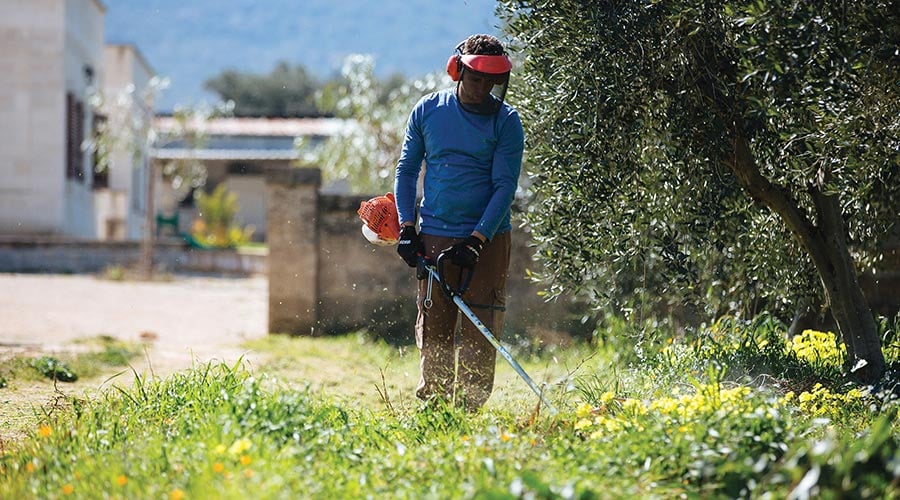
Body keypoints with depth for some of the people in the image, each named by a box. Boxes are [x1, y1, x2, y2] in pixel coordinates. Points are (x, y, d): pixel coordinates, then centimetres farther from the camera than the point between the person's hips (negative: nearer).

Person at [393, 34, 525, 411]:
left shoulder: (506, 121, -4)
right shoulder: (428, 110, 3)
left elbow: (505, 186, -7)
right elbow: (407, 170, 11)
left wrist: (477, 240, -16)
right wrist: (407, 228, 2)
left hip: (488, 238, -2)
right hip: (435, 236, 2)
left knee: (481, 328, -5)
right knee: (433, 327, 2)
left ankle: (471, 406, -3)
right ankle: (432, 403, 9)